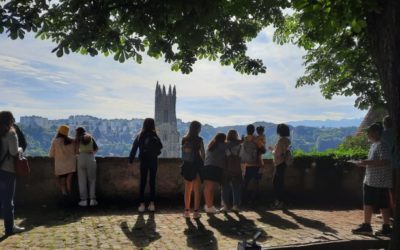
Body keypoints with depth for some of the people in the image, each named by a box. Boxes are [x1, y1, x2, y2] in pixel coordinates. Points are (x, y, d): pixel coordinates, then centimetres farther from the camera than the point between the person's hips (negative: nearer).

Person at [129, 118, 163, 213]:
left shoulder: (139, 136, 2)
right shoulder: (153, 135, -6)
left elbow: (134, 148, 1)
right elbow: (160, 147, -5)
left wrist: (131, 160, 5)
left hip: (143, 161, 2)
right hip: (153, 161, -1)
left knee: (142, 182, 6)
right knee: (152, 182, 7)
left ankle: (142, 204, 4)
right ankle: (152, 204, 9)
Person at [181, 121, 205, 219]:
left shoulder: (184, 139, 2)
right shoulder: (199, 140, -9)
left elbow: (183, 153, 4)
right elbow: (203, 154, -5)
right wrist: (203, 163, 10)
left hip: (187, 166, 4)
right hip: (197, 166, -4)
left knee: (187, 190, 13)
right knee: (197, 190, 2)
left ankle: (187, 211, 17)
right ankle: (196, 212, 2)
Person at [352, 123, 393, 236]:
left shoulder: (383, 145, -16)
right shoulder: (374, 144, 15)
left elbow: (384, 162, -26)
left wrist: (367, 162, -23)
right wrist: (365, 163, 8)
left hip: (380, 182, -10)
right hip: (370, 180, 10)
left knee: (383, 205, 2)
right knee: (368, 203, 12)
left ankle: (386, 228, 14)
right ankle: (366, 226, 21)